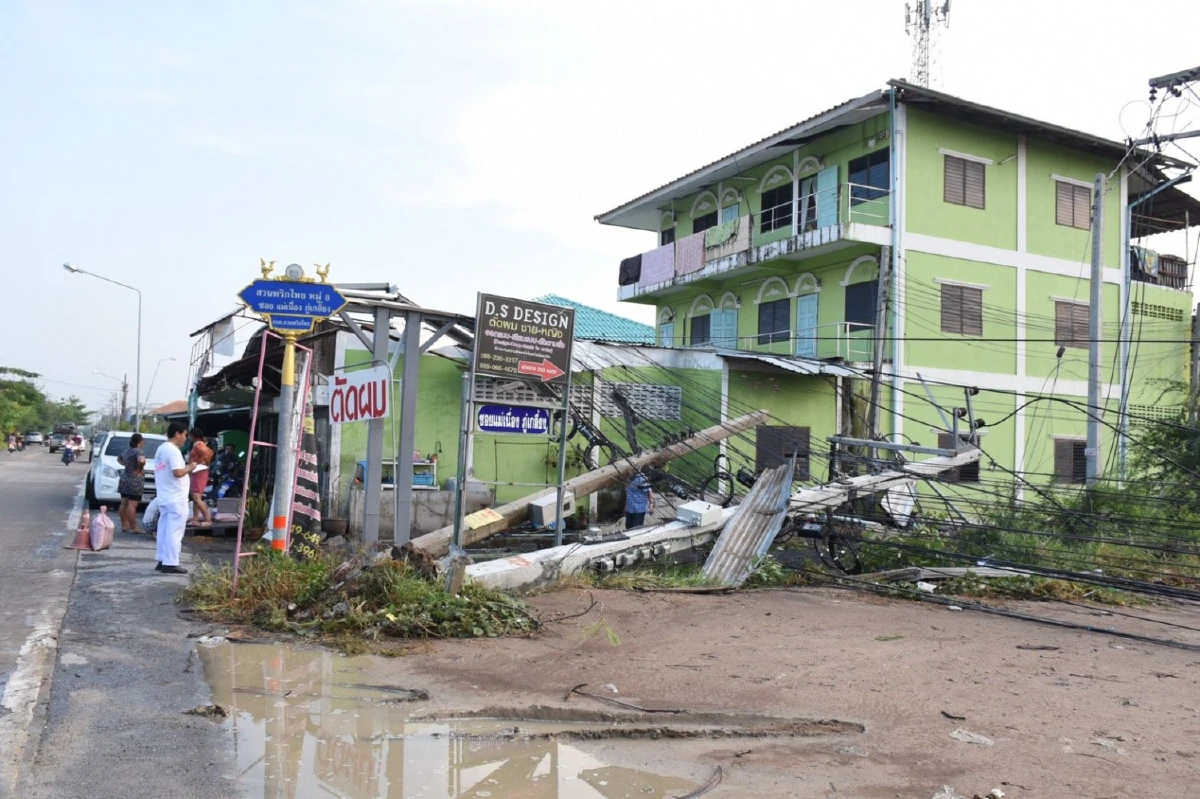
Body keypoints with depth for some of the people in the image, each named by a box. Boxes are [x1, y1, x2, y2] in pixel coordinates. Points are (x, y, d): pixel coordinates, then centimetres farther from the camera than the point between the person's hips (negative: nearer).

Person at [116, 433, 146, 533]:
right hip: (134, 481, -9)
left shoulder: (127, 451, 13)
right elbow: (141, 461, -33)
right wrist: (139, 469, -16)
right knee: (132, 505, -9)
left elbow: (119, 458, 32)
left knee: (124, 504, 11)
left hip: (124, 479, 9)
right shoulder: (137, 451, -14)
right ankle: (133, 527, -8)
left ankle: (124, 525, 17)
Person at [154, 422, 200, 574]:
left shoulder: (161, 449, 15)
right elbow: (178, 472, -25)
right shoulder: (173, 450, -16)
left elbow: (162, 473, 18)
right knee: (174, 532, -7)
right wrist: (189, 468, -9)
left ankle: (162, 561, 17)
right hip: (176, 498, -10)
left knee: (164, 530, 13)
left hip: (164, 497, 10)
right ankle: (170, 564, -7)